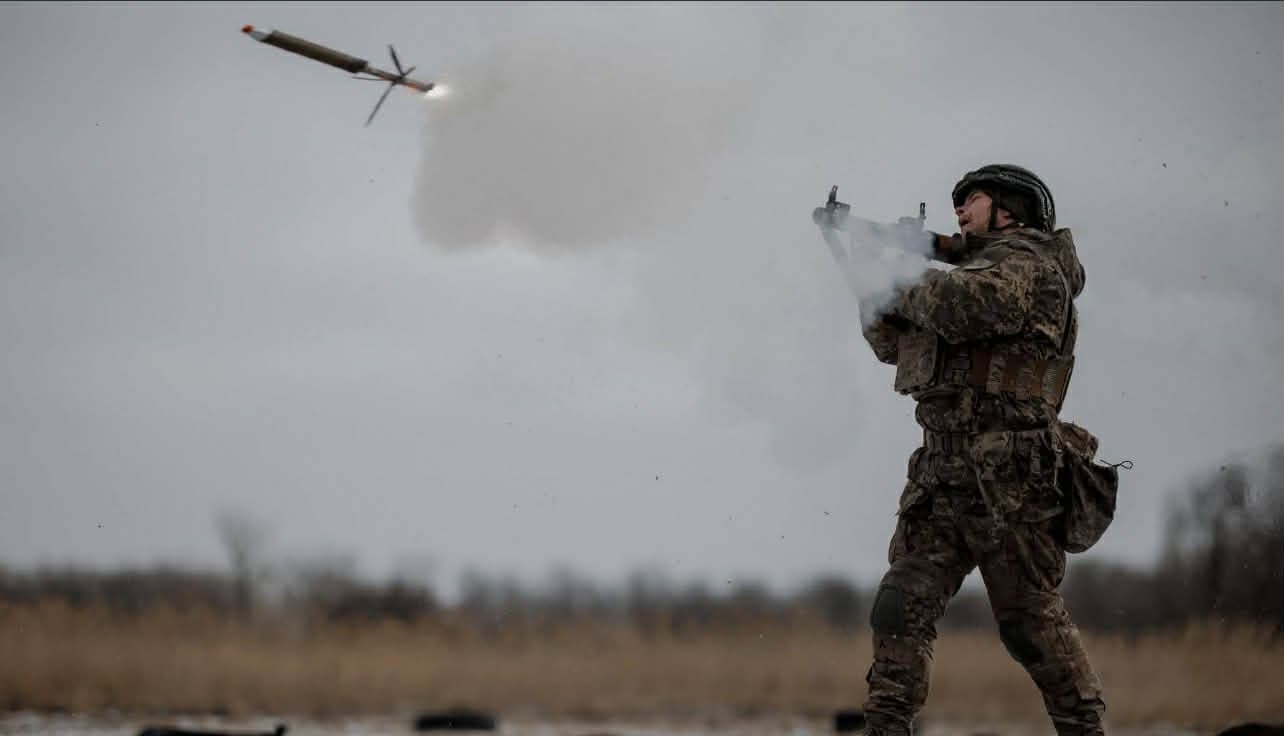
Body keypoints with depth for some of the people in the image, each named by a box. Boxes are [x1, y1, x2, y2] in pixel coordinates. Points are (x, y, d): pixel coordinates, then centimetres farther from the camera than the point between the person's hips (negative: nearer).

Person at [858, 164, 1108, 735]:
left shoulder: (1028, 264, -4)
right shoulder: (976, 268, 25)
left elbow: (959, 305, -24)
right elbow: (894, 342, 27)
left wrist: (906, 281, -5)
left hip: (1005, 479, -9)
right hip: (941, 472, 9)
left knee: (1030, 619, -4)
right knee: (901, 608, -1)